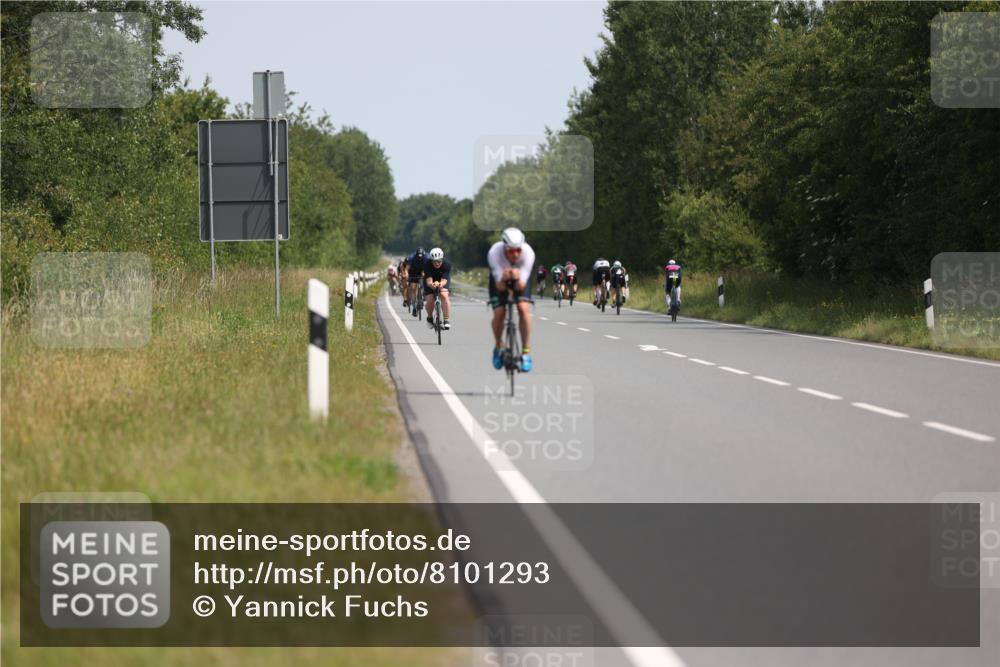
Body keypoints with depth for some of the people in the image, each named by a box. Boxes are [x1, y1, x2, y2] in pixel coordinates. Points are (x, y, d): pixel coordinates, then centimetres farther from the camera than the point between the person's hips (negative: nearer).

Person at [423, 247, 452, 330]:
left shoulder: (447, 264, -32)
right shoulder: (427, 264, -33)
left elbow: (444, 280, -39)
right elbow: (429, 281, -39)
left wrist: (440, 284, -63)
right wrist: (432, 284, -63)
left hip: (442, 280, 0)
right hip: (431, 281, 0)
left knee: (444, 295, -26)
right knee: (430, 300, -16)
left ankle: (446, 320, -22)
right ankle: (430, 318, 15)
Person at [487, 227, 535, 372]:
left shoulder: (528, 253, -36)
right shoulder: (494, 253, -37)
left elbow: (521, 286, -35)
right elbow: (499, 286, -34)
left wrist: (517, 279, -57)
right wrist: (503, 280, -56)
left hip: (520, 279, 0)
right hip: (500, 278, 0)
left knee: (523, 307, -23)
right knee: (498, 313, -16)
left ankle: (526, 352, -15)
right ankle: (498, 347, 14)